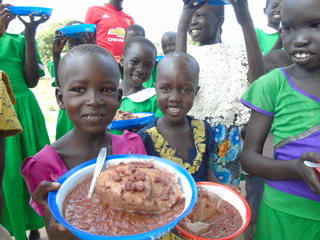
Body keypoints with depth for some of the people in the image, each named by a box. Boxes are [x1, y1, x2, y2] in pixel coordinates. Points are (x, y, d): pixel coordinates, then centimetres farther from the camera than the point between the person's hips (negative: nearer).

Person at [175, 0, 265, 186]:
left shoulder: (236, 50, 2)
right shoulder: (188, 52, 8)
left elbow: (258, 81, -18)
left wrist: (246, 22, -23)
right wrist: (182, 27, -19)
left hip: (225, 135, -2)